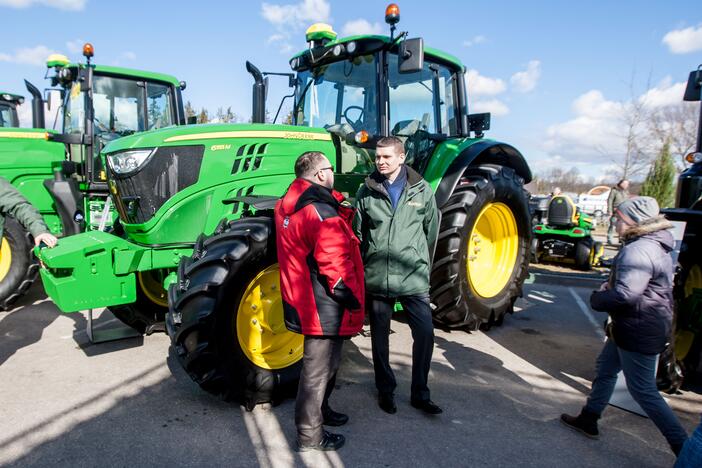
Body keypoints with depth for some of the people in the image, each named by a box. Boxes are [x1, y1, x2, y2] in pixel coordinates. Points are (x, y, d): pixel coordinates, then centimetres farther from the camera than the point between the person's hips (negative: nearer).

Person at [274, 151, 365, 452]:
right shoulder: (321, 212, -23)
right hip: (324, 308, -10)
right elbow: (337, 267, -22)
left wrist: (343, 213, 1)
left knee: (323, 363, 27)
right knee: (319, 369, 5)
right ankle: (310, 436, 21)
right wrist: (353, 301, -11)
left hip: (303, 301, 10)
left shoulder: (288, 205, 6)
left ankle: (319, 410, 45)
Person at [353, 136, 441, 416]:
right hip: (376, 278, 1)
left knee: (425, 333, 0)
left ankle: (420, 393, 20)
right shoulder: (366, 192, 1)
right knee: (380, 337, 12)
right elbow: (357, 235, 7)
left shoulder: (421, 190, 1)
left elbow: (432, 231, 10)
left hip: (414, 278, 0)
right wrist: (361, 268, 8)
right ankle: (385, 390, 31)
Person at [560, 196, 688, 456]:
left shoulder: (639, 250, -27)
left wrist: (597, 299, -14)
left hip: (640, 332, -11)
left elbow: (625, 295, -33)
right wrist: (610, 285, 3)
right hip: (630, 327, 11)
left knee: (643, 390, 3)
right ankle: (588, 420, 33)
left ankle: (683, 446, 16)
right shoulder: (653, 245, 8)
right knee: (605, 369, 20)